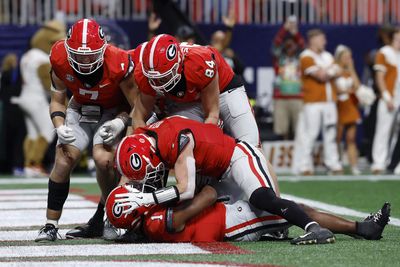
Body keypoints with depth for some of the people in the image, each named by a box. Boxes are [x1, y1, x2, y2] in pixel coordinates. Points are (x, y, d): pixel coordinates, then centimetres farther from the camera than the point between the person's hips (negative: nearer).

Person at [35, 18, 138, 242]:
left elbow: (136, 105, -17)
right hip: (80, 108, 3)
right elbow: (58, 100, -3)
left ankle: (104, 220, -5)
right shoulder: (61, 60, -19)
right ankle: (51, 225, -4)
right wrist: (60, 126, -20)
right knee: (64, 159, -13)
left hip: (113, 112, -3)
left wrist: (121, 122, -34)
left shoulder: (118, 64, -30)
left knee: (103, 160, -25)